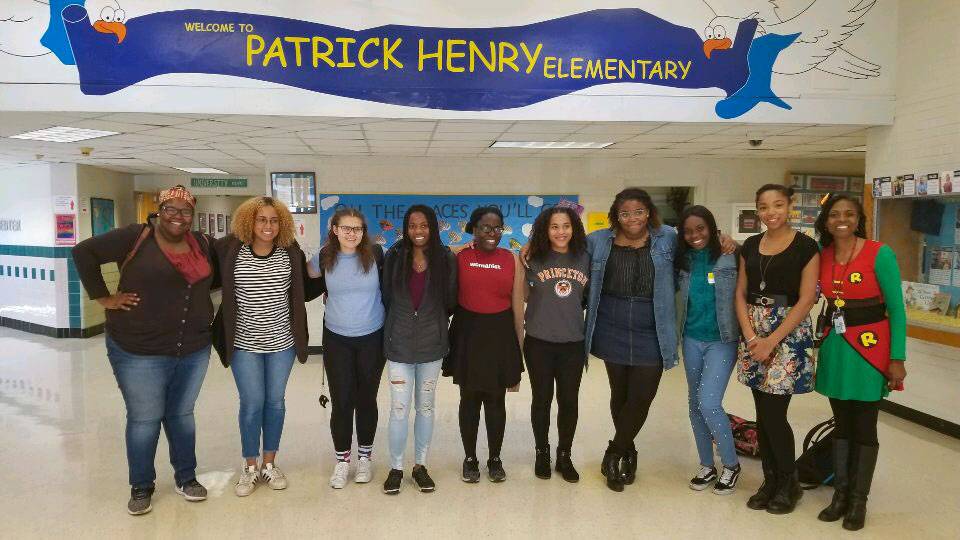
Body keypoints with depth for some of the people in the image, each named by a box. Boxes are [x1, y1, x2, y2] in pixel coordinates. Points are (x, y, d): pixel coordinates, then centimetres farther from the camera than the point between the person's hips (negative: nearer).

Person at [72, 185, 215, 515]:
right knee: (144, 419, 9)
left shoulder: (203, 244, 4)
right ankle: (141, 486, 27)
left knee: (182, 414, 18)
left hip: (194, 351, 4)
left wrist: (198, 291, 3)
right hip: (140, 352, -4)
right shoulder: (136, 238, -10)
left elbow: (216, 276, 21)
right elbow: (84, 252, -9)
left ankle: (186, 477, 33)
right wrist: (103, 297, -10)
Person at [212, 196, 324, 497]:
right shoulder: (230, 249, -7)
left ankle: (269, 464, 27)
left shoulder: (291, 252, -2)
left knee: (275, 401, 11)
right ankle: (250, 467, 21)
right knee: (252, 403, 2)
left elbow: (303, 291, 6)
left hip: (282, 341, 2)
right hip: (244, 342, -2)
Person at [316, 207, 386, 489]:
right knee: (341, 402, 2)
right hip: (337, 339, 1)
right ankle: (342, 459, 22)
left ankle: (365, 456, 30)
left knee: (366, 399, 11)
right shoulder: (325, 257, -5)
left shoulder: (375, 254, -9)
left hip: (372, 338, 0)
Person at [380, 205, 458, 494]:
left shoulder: (446, 259, -3)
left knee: (426, 407, 11)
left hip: (432, 344, 1)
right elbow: (386, 296, 4)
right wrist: (400, 322, 7)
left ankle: (420, 465, 26)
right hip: (399, 344, 0)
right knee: (399, 409, 1)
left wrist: (432, 321, 8)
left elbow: (450, 301, 4)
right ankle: (396, 468, 18)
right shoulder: (394, 257, -2)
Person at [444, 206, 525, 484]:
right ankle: (470, 459, 28)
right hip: (468, 335, 0)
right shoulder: (459, 258, -2)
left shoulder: (512, 260, 0)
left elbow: (517, 305, 3)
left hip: (500, 335, 1)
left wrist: (520, 345, 4)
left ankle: (495, 459, 28)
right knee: (469, 399, 11)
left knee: (496, 400, 11)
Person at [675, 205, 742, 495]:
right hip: (692, 339, 5)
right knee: (695, 404, 12)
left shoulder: (729, 257, -10)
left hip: (722, 340, -5)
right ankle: (707, 466, 29)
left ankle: (731, 464, 11)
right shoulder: (683, 261, 4)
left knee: (708, 402, -13)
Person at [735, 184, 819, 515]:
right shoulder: (750, 246, 9)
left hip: (789, 333, -5)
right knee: (762, 414, 8)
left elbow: (805, 300, -9)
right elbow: (741, 293, 9)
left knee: (774, 414, -5)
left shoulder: (805, 246, -5)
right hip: (753, 333, 5)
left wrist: (772, 340, -14)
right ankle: (770, 480, 22)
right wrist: (750, 335, -5)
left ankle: (789, 483, 16)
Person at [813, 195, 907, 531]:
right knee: (841, 423, 13)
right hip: (834, 347, 4)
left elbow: (896, 309, -8)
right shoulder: (821, 255, 2)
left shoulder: (879, 254, -11)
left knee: (864, 425, 6)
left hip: (870, 347, -4)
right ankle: (840, 493, 26)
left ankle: (859, 499, 20)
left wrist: (897, 358, -10)